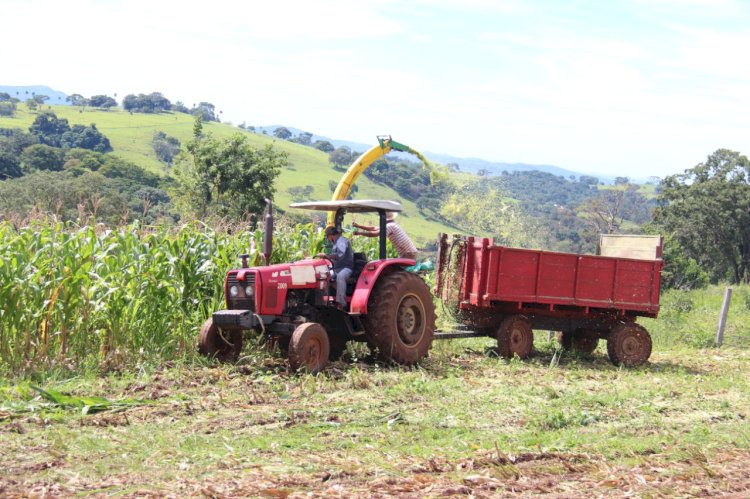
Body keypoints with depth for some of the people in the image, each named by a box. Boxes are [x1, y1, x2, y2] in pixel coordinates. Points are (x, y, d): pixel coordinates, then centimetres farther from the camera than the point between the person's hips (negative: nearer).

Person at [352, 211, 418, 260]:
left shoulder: (390, 226, -17)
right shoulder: (391, 225, 15)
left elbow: (374, 234, -24)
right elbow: (374, 229, 18)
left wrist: (359, 233, -15)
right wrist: (359, 226, 15)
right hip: (404, 253, 10)